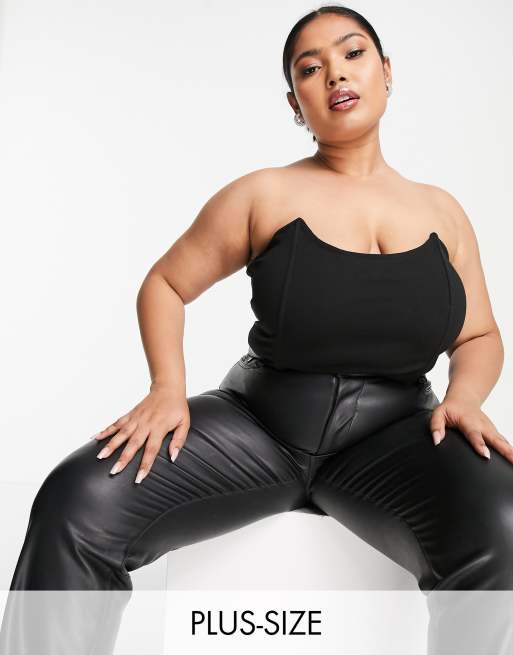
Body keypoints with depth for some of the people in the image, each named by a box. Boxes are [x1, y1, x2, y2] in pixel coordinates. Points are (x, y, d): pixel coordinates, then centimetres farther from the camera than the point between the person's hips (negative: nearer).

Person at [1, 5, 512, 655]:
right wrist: (168, 387, -11)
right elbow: (163, 286, 6)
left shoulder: (442, 210, 8)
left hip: (392, 435, 1)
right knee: (75, 503, -23)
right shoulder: (263, 195, 0)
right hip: (261, 424, -1)